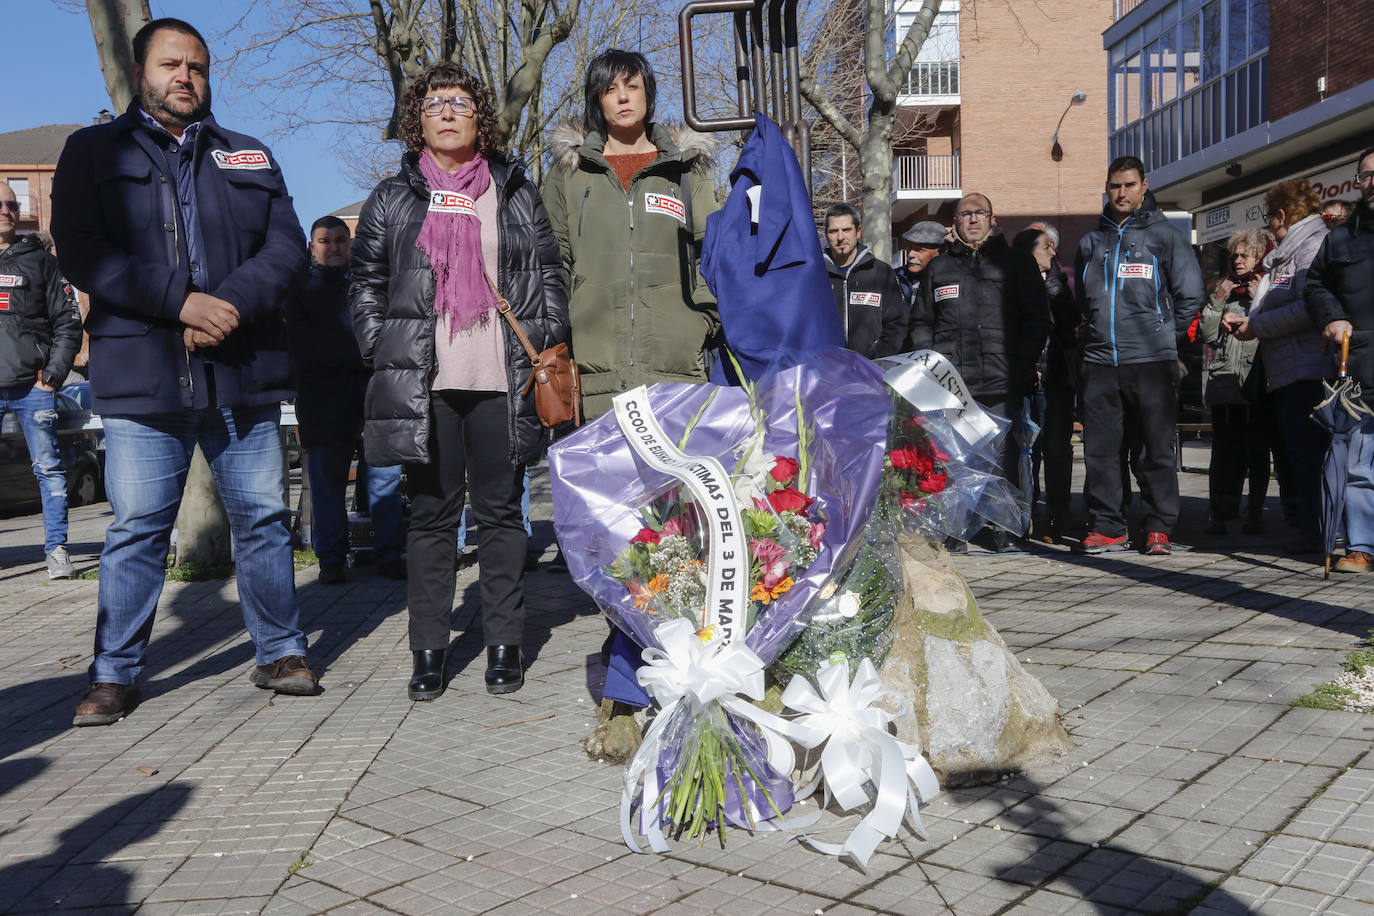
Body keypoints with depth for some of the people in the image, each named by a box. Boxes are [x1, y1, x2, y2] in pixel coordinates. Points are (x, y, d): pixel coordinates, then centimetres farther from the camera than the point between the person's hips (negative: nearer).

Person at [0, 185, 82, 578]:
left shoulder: (40, 262, 8)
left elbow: (68, 323, 5)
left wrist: (53, 375, -4)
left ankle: (56, 548, 7)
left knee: (49, 468, 0)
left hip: (32, 386, -1)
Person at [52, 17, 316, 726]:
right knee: (137, 528, 1)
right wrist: (181, 301, -15)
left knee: (263, 517, 6)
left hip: (243, 372, 2)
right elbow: (81, 251, -3)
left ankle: (280, 653, 18)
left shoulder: (249, 158, 18)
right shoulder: (93, 152, 11)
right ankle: (115, 674, 14)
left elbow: (287, 247, 7)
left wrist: (233, 304, -11)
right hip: (141, 372, -2)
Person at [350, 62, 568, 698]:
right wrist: (383, 352, 0)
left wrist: (545, 349, 1)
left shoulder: (516, 193, 14)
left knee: (500, 512, 4)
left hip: (503, 382, 0)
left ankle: (504, 646, 13)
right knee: (431, 514, 3)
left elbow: (550, 277, 12)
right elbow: (364, 283, 13)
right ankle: (428, 652, 11)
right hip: (422, 383, 0)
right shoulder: (392, 198, 13)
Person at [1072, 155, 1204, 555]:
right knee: (1100, 450, 2)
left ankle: (1159, 528, 8)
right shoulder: (1091, 242, 17)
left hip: (1152, 361, -3)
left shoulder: (1165, 236, 5)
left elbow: (1190, 295, 5)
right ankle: (1106, 527, 9)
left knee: (1156, 449, 0)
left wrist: (1163, 332, 4)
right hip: (1100, 361, 4)